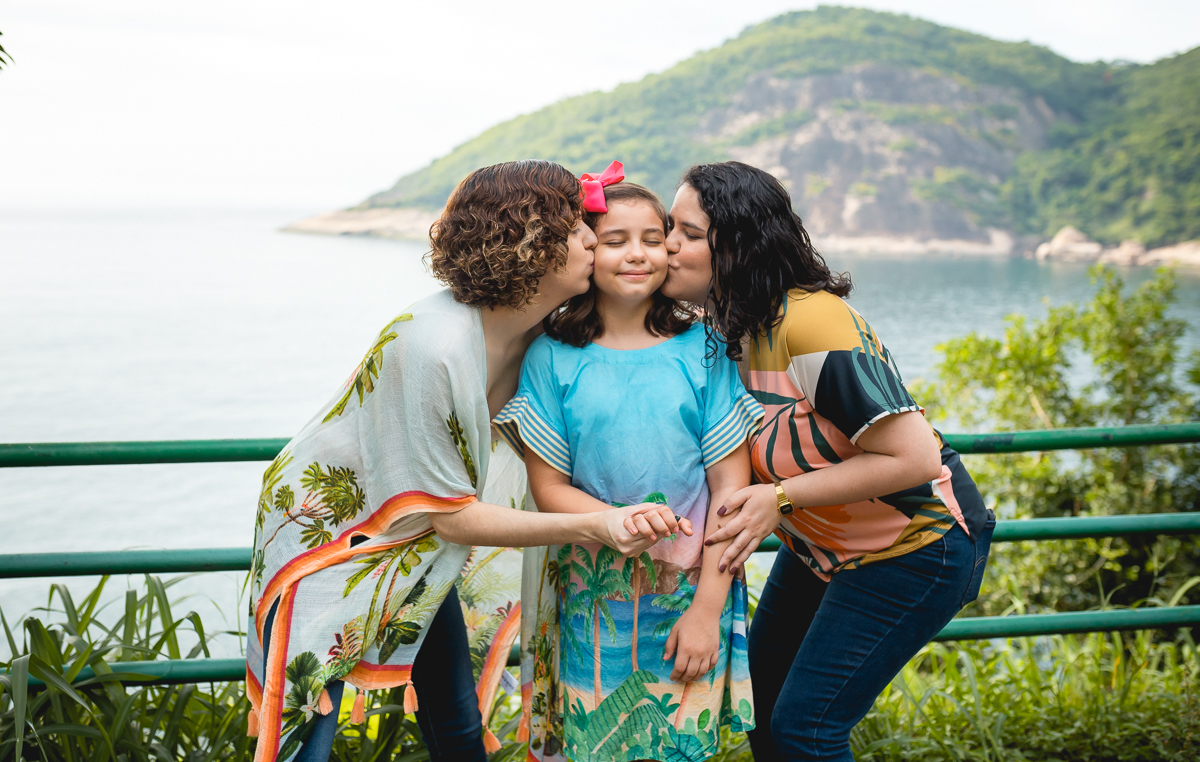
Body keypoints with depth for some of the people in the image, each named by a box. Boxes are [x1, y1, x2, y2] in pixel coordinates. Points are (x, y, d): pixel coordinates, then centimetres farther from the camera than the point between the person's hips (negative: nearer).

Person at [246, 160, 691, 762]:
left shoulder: (537, 331, -10)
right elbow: (451, 516, -25)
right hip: (324, 533, -7)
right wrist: (593, 527, -30)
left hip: (411, 545, 7)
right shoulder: (431, 345, -33)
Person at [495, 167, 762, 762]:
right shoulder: (552, 357, -2)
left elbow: (731, 483, -2)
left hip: (692, 595, 0)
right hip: (591, 599, 0)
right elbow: (547, 488, -3)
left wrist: (708, 607, -6)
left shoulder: (702, 350, -2)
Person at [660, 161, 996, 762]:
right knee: (757, 702, 14)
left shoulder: (810, 322, -30)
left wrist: (782, 499, -27)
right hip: (824, 544, 9)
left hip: (915, 548, -8)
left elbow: (913, 457, -31)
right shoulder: (727, 323, -3)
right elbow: (742, 444, 11)